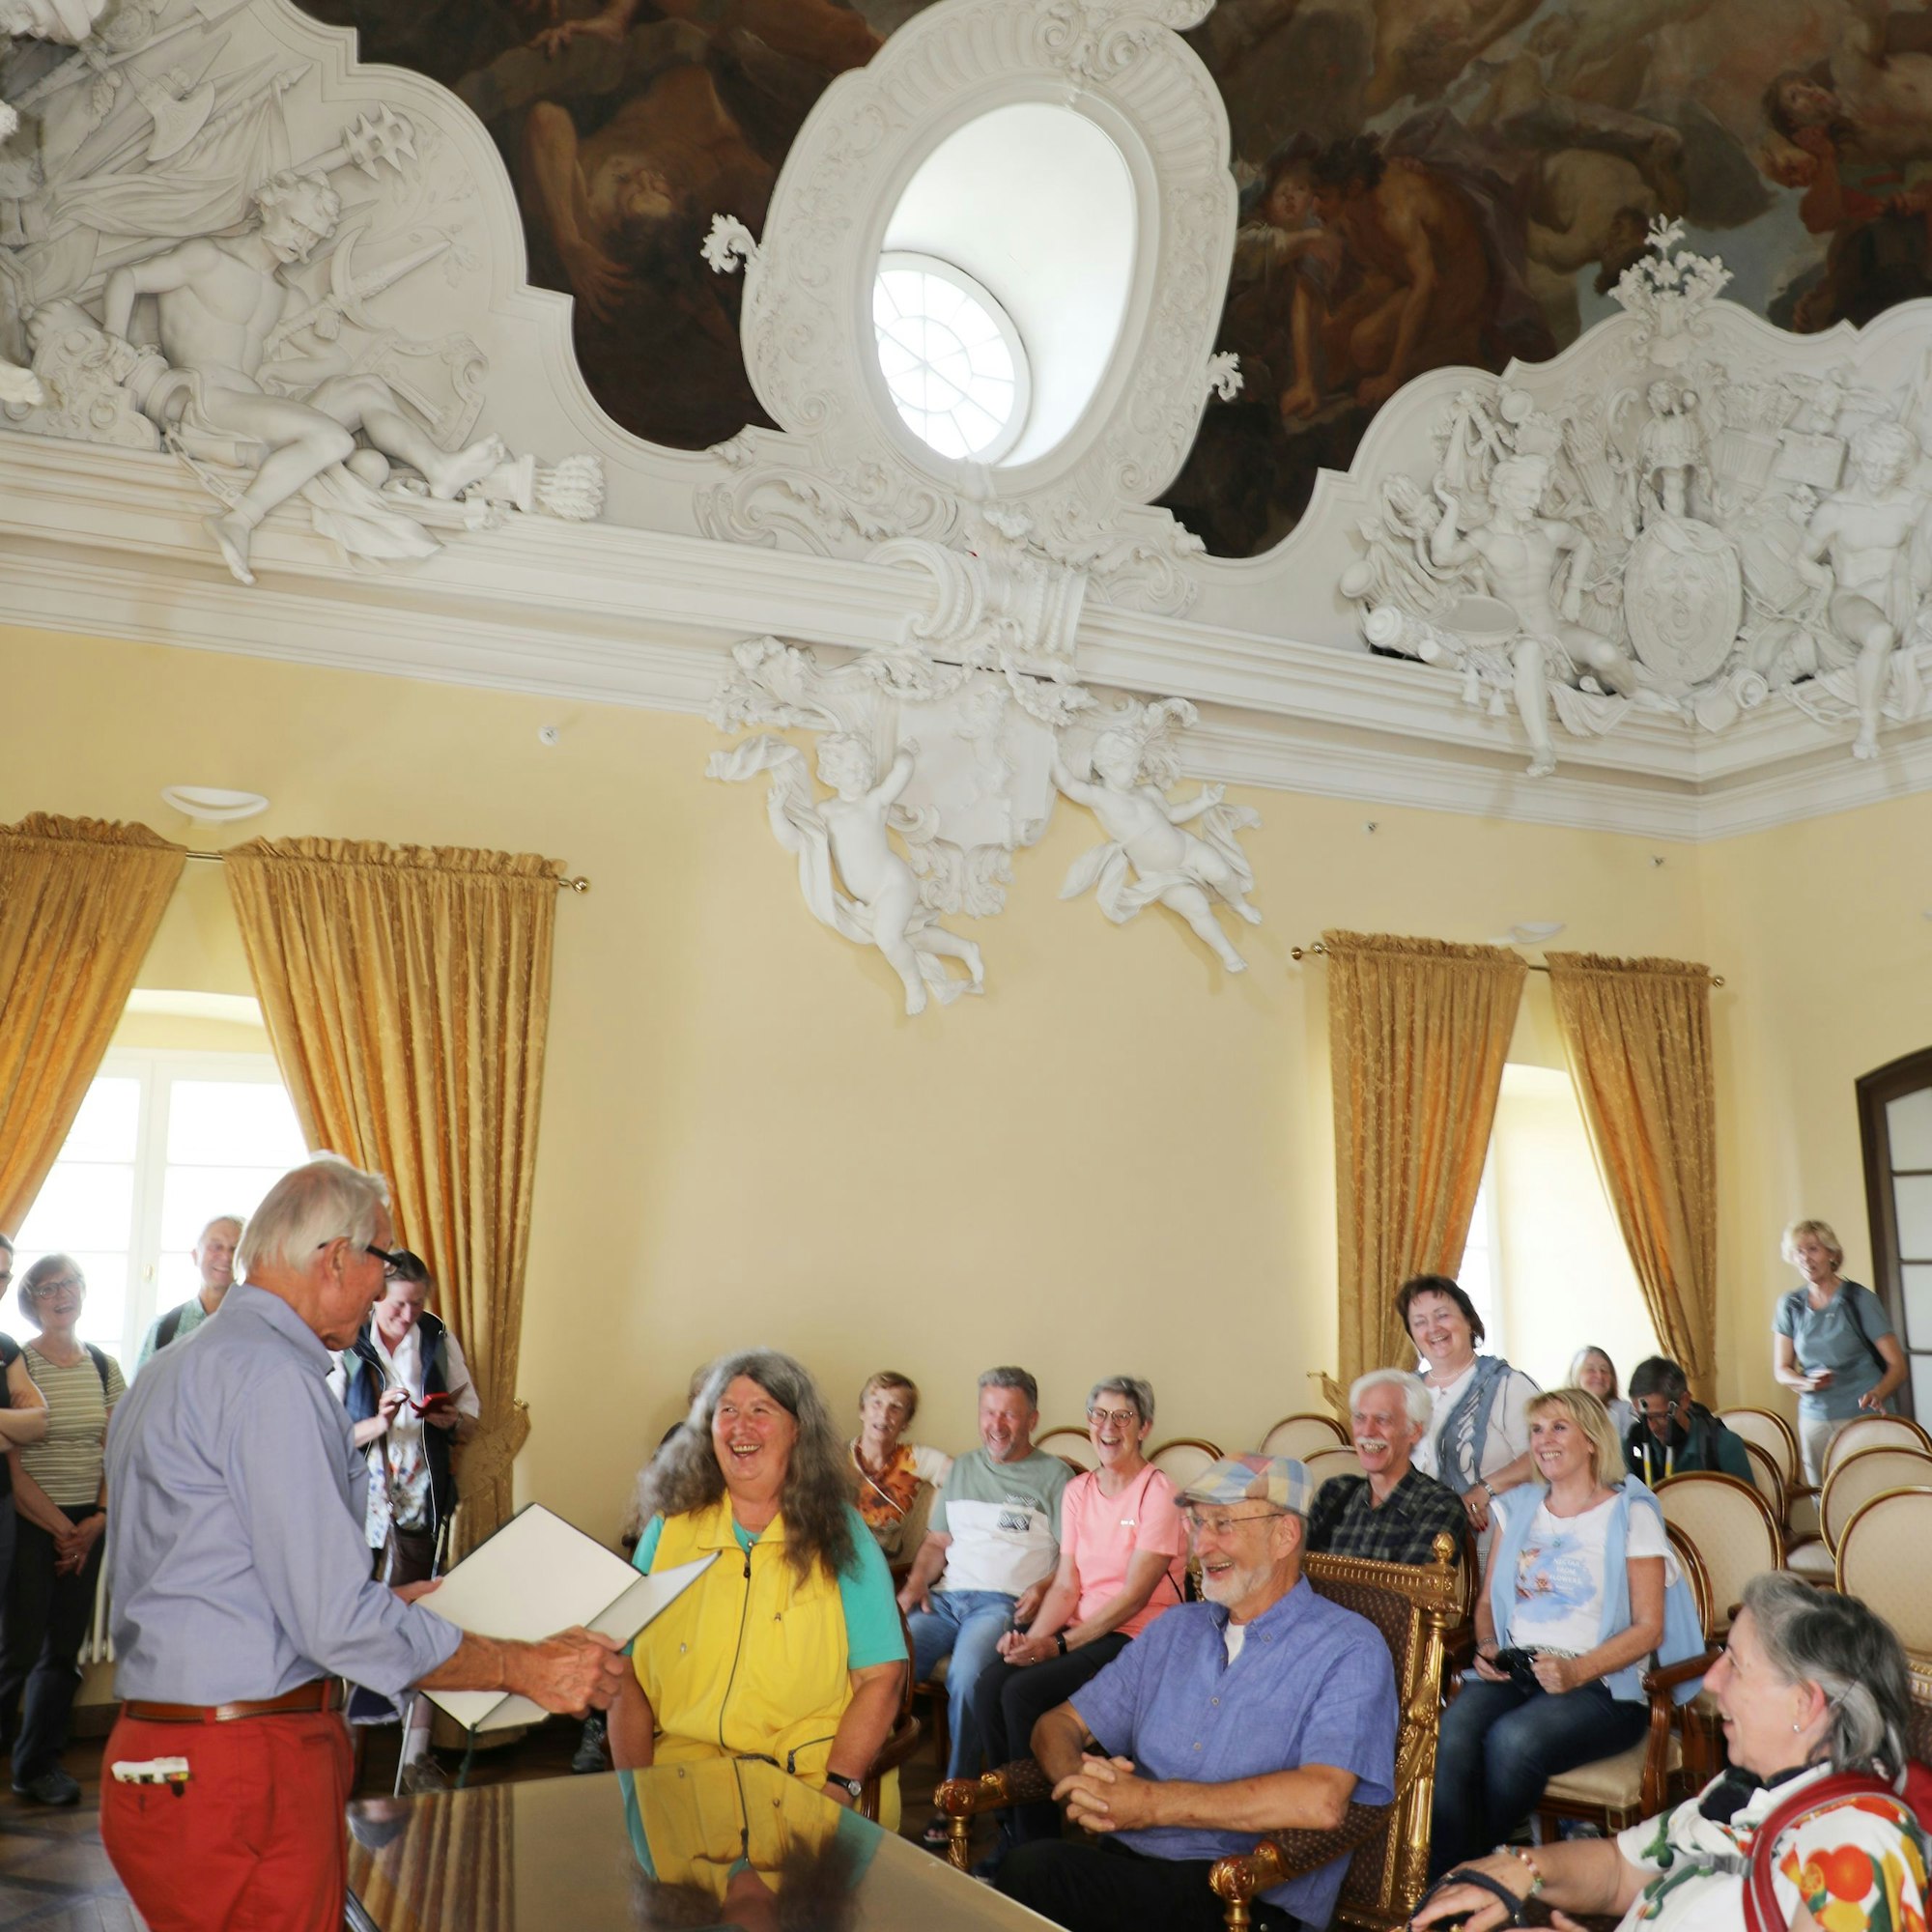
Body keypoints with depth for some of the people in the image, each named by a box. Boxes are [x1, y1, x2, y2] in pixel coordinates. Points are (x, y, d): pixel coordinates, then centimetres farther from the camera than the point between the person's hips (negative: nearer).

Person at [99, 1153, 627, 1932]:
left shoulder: (169, 1371, 16)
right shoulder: (272, 1378, -18)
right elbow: (338, 1622, -22)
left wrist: (385, 1600, 25)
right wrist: (526, 1669, -14)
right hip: (244, 1773, -10)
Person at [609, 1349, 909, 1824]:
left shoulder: (840, 1534, 5)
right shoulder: (668, 1531, 9)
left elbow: (880, 1678, -1)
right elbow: (627, 1677, 7)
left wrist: (838, 1786, -14)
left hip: (813, 1773, 0)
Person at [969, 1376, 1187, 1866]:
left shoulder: (1158, 1494, -9)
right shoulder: (1077, 1491, 12)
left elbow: (1133, 1596, -14)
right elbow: (1067, 1585, 8)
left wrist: (1060, 1645, -19)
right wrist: (1031, 1637, -11)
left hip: (1136, 1637, -6)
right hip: (1081, 1630, 6)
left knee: (1023, 1692, -26)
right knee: (988, 1686, -20)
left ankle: (1034, 1841, -10)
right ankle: (1011, 1831, -5)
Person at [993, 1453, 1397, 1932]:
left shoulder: (1347, 1650, -2)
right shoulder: (1176, 1629, 20)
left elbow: (1321, 1801, -19)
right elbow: (1060, 1725, 20)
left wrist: (1151, 1802, -16)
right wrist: (1077, 1780, -7)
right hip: (1126, 1862, 6)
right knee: (1029, 1867, -31)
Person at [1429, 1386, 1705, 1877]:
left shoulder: (1630, 1514, 4)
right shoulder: (1518, 1508, 20)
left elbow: (1649, 1628, -2)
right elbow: (1487, 1603, 23)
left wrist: (1576, 1671, -16)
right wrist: (1488, 1648, 0)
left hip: (1602, 1687, -4)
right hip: (1513, 1672, 4)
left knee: (1514, 1738, -34)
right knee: (1454, 1730, -30)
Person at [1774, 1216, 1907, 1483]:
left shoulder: (1859, 1300, -4)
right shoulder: (1790, 1305, 6)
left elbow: (1897, 1365, -5)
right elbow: (1781, 1369, 9)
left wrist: (1877, 1394, -24)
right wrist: (1806, 1383, -12)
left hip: (1862, 1416, -3)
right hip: (1814, 1418, 3)